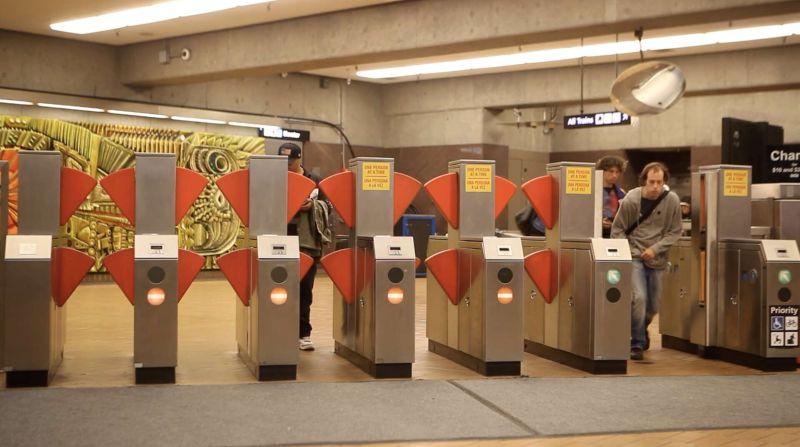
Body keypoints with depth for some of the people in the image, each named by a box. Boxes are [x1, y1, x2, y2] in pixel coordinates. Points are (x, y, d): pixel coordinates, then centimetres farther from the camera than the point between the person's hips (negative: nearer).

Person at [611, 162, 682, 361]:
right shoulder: (631, 199, -11)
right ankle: (637, 344, -6)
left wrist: (655, 249, -14)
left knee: (653, 305, 11)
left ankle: (642, 329, 44)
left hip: (657, 259, 2)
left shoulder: (672, 200, -8)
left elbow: (675, 232, -2)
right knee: (638, 297, -19)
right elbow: (617, 229, 0)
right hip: (634, 255, -2)